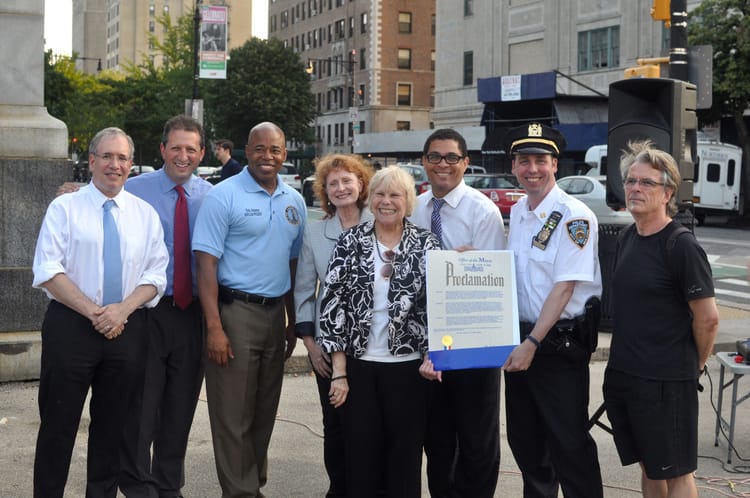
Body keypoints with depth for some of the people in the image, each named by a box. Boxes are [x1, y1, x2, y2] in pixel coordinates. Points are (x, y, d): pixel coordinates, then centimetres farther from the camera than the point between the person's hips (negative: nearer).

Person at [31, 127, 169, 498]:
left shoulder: (145, 213, 10)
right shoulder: (64, 208, 1)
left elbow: (155, 275, 5)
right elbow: (48, 271, -8)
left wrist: (122, 309, -13)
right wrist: (95, 312, -16)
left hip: (127, 328, 3)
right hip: (70, 325, -3)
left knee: (112, 425, 11)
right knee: (59, 424, 2)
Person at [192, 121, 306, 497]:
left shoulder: (294, 201, 10)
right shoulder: (224, 196, -8)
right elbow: (206, 264, -12)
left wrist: (293, 322, 14)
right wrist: (214, 327, -18)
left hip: (275, 313, 6)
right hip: (234, 311, -6)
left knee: (265, 410, 15)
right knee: (234, 413, 0)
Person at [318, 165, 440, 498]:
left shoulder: (426, 245, 1)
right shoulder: (351, 241, 1)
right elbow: (332, 302, -2)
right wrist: (339, 371, -7)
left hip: (408, 366, 0)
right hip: (358, 365, 0)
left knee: (405, 456, 8)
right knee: (361, 455, 6)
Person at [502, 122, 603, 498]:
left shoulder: (573, 217, -15)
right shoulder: (517, 213, 9)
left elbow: (564, 287, -20)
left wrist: (532, 344, -22)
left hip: (560, 344, -7)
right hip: (520, 339, 8)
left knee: (568, 444, -1)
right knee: (523, 438, 17)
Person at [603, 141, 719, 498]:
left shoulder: (681, 246, -15)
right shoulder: (626, 238, 8)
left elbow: (707, 318, -13)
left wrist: (694, 365, 0)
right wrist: (625, 360, 16)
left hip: (665, 381, -7)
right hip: (621, 374, 7)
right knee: (648, 467, 18)